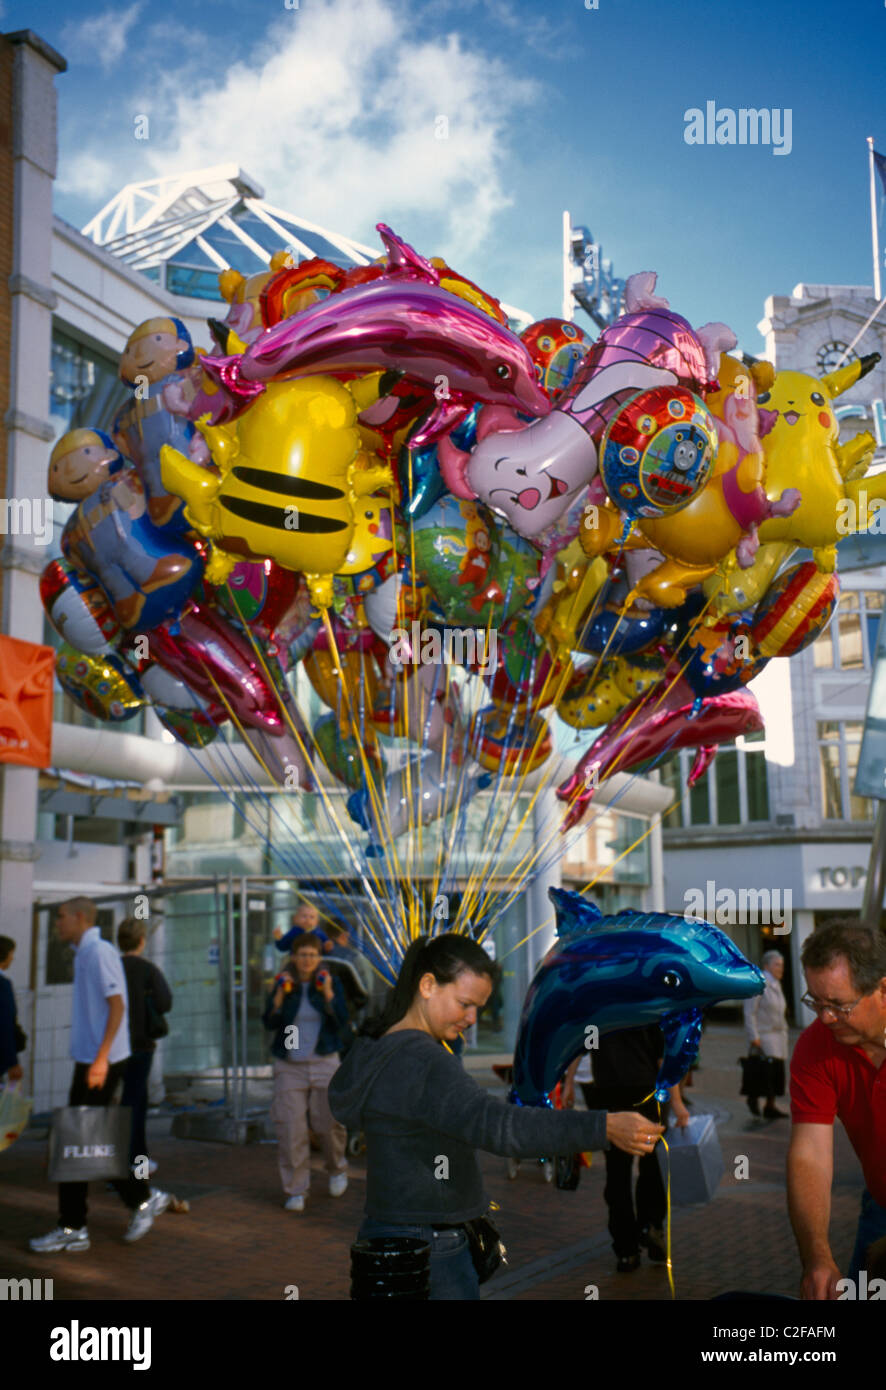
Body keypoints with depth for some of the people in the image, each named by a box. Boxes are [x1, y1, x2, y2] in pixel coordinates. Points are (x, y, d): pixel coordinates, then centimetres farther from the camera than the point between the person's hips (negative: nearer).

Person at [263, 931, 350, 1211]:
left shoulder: (331, 982, 2)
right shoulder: (284, 984, 3)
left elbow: (342, 1022, -6)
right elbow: (270, 1023, -2)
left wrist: (328, 995, -17)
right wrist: (279, 996, -15)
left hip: (324, 1062, 0)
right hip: (289, 1066, 1)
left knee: (328, 1122, 0)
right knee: (291, 1129, -4)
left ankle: (337, 1170, 30)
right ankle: (295, 1190, 6)